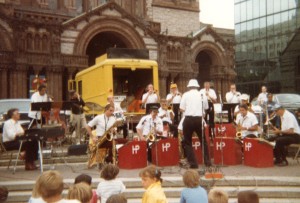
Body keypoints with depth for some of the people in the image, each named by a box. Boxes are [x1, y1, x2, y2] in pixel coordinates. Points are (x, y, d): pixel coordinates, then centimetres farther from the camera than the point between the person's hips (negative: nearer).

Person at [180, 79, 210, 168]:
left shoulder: (186, 95, -2)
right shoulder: (202, 95, 5)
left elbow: (181, 109, -4)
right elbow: (206, 108, 8)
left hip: (189, 119, -3)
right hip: (199, 119, 3)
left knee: (187, 142, 8)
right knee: (203, 140, 18)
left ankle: (193, 163, 3)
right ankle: (207, 161, 22)